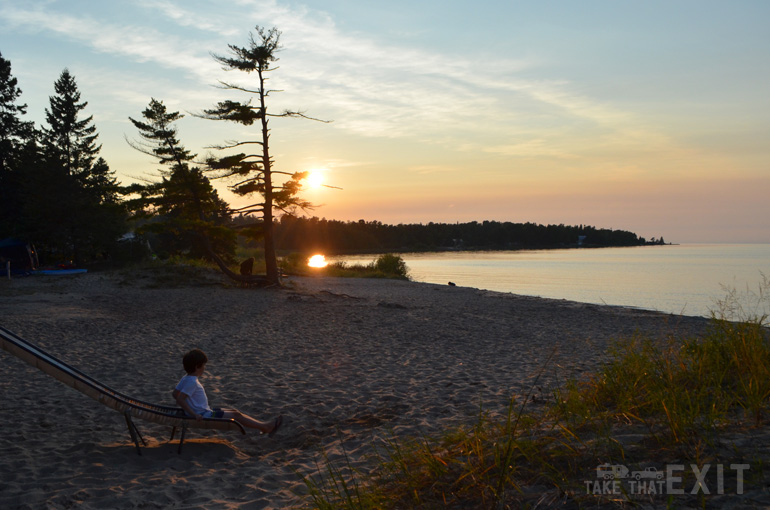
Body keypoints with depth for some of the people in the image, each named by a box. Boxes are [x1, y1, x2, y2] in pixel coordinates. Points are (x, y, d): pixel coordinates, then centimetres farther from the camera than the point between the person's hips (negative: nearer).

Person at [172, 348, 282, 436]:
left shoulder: (186, 379, 8)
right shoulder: (192, 382, -22)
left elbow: (175, 393, 16)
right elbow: (180, 399, -30)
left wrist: (189, 407, 16)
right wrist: (194, 414, -29)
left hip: (207, 412, 10)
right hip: (203, 416, -10)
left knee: (234, 412, 10)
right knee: (235, 415, -8)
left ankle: (263, 426, 8)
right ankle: (265, 427, -3)